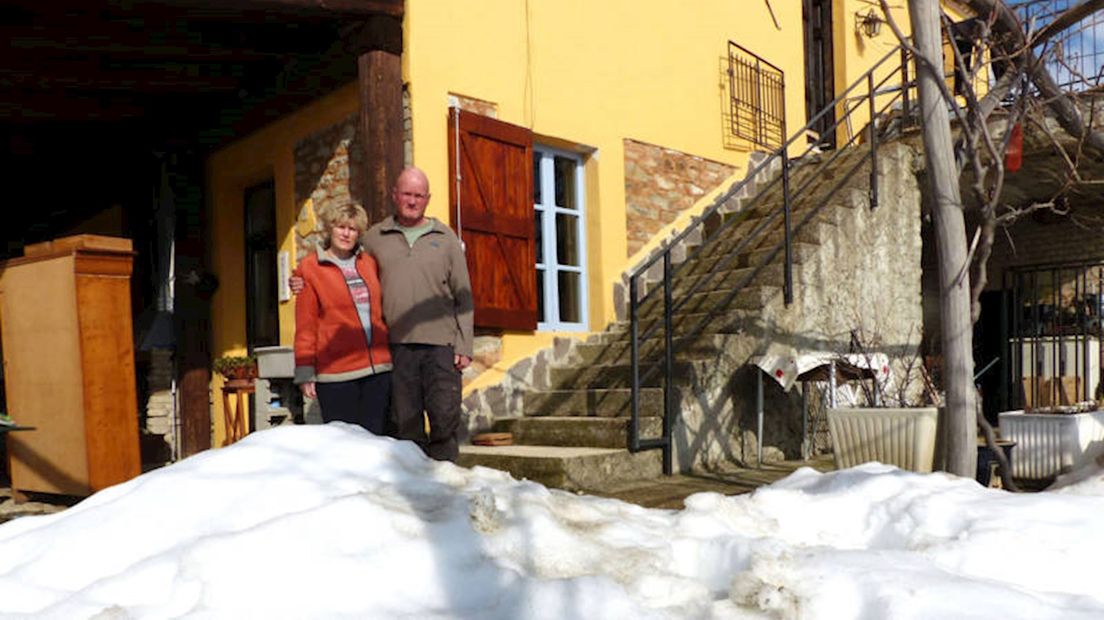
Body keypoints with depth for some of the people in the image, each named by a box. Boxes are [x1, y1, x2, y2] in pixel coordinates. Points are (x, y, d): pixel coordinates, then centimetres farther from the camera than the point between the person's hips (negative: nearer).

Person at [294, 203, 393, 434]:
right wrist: (305, 373, -3)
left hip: (377, 369, 4)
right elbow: (305, 326, 1)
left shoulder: (368, 262, 12)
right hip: (336, 372, -3)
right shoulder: (310, 268, 2)